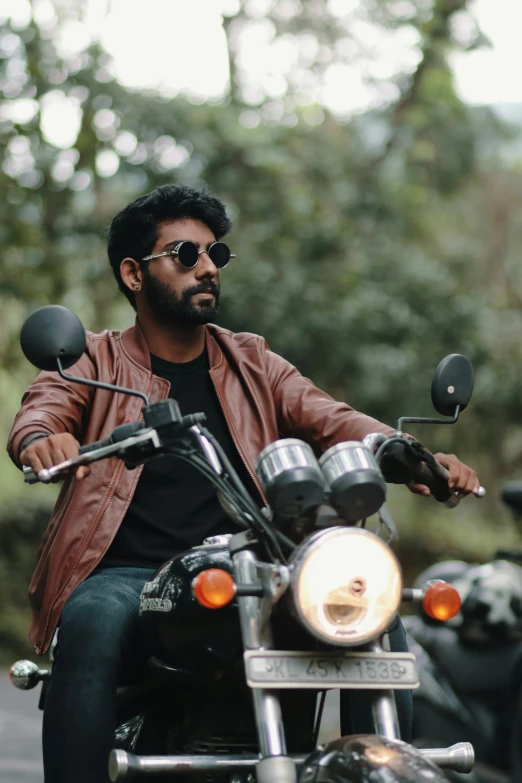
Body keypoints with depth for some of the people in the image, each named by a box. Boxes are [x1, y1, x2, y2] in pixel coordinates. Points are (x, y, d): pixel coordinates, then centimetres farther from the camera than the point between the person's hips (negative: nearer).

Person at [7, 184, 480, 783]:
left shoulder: (253, 365, 22)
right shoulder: (95, 363, 13)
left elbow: (330, 420, 6)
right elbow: (38, 412, -7)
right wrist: (42, 439, -35)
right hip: (128, 572, -3)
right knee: (92, 626, -37)